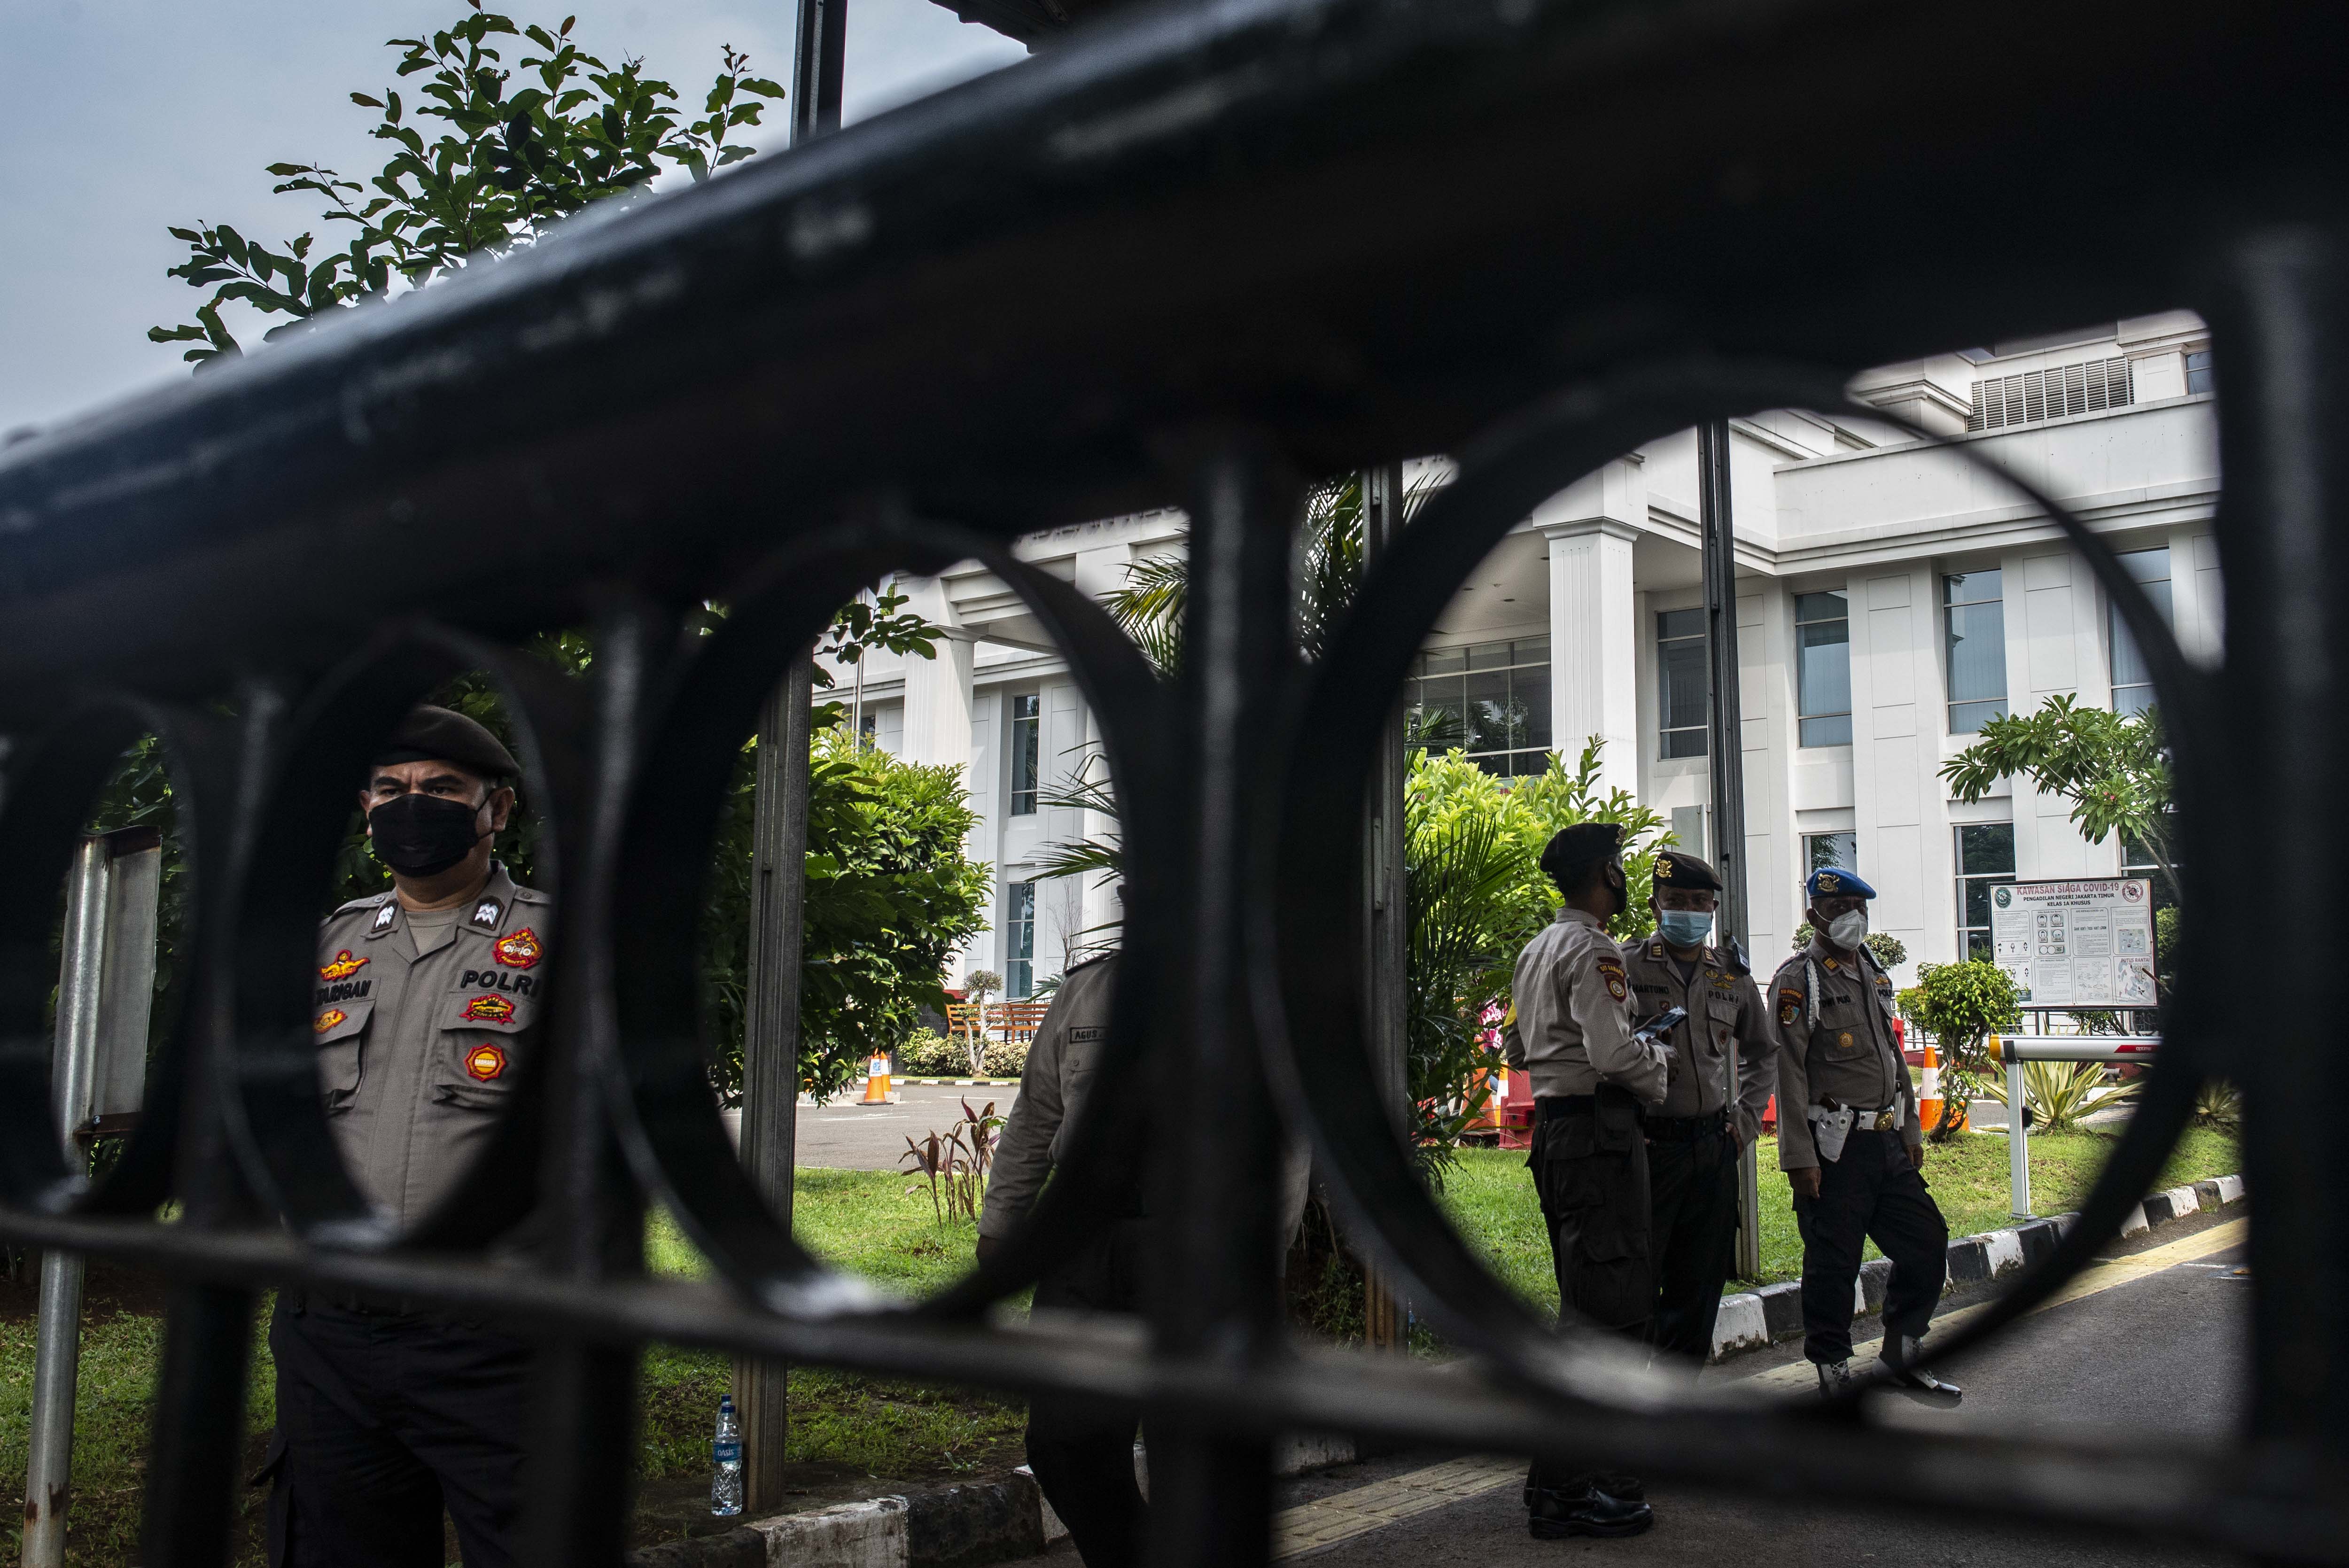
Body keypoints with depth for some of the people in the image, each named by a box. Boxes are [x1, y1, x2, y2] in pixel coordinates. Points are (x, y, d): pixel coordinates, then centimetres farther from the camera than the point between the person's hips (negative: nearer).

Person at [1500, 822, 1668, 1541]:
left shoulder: (1535, 950, 17)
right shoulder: (1593, 950, -13)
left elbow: (1517, 1050, 22)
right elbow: (1613, 1052, -23)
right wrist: (1658, 1065, -3)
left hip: (1554, 1126, 10)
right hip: (1597, 1128, -10)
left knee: (1588, 1301, 18)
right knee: (1612, 1303, -8)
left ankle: (1582, 1466, 26)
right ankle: (1563, 1492, -8)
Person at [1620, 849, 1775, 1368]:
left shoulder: (1733, 975, 12)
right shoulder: (1627, 965, -4)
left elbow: (1763, 1053, 26)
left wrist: (1747, 1119, 16)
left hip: (1714, 1148, 5)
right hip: (1647, 1146, -5)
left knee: (1698, 1285, 10)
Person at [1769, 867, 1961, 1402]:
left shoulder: (1875, 973, 15)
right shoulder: (1798, 980, -10)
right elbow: (1789, 1075, -14)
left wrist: (1911, 1130, 18)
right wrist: (1799, 1158, -17)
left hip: (1887, 1142, 8)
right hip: (1834, 1147, -8)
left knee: (1928, 1243, 11)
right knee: (1832, 1267, -1)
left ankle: (1901, 1358, 26)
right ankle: (1834, 1376, 12)